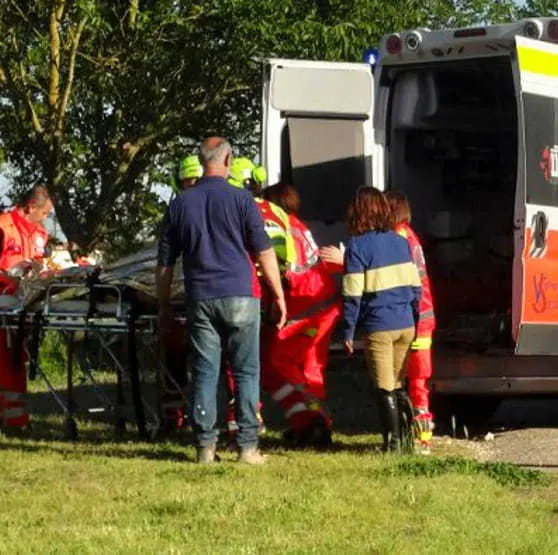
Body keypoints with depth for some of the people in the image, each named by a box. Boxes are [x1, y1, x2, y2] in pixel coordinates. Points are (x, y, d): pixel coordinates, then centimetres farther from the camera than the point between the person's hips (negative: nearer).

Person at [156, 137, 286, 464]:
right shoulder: (241, 200, -2)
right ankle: (247, 446, 0)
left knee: (204, 373, 5)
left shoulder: (181, 204, 7)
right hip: (239, 297, -3)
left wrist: (164, 306, 18)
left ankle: (206, 446, 2)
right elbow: (264, 252, -2)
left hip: (200, 299, 3)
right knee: (246, 372, 3)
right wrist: (279, 295, 5)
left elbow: (165, 262, 11)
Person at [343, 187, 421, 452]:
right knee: (397, 386, 17)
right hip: (406, 326, 5)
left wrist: (348, 332, -5)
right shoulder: (400, 242, 7)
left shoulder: (357, 247, -9)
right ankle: (407, 435, 14)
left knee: (385, 390, 3)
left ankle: (393, 440, 3)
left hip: (378, 328, -5)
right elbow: (415, 285, 10)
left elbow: (352, 294, -11)